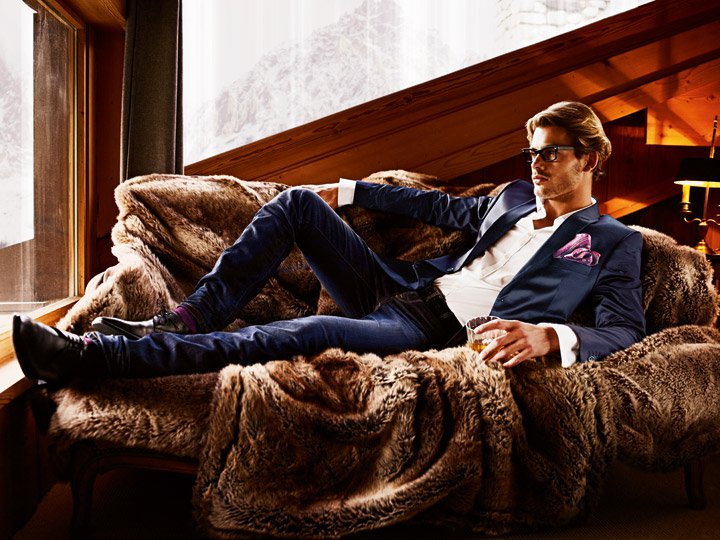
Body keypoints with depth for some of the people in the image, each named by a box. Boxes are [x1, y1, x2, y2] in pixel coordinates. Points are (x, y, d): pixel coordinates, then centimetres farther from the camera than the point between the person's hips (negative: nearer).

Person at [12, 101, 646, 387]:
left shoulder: (615, 244, 3)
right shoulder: (516, 196, 21)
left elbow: (625, 331, -9)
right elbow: (445, 206, 30)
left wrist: (550, 335, -31)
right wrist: (351, 191, 29)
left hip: (441, 331, -8)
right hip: (403, 287, 8)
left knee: (318, 332, -35)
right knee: (298, 203, -4)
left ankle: (88, 355, -38)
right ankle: (184, 321, -12)